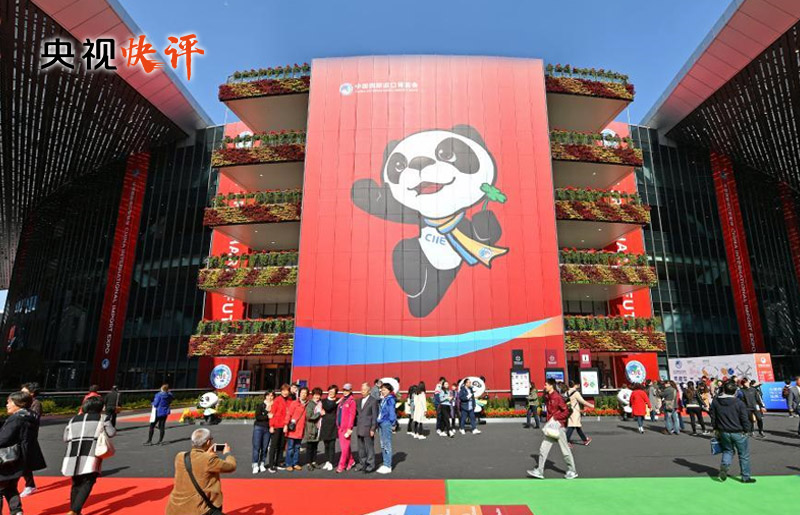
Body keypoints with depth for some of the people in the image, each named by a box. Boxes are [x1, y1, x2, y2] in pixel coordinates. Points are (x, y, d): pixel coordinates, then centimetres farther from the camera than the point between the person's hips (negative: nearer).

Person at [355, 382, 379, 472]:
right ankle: (362, 463, 26)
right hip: (359, 429, 6)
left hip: (368, 429, -6)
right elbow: (357, 414, 17)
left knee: (369, 447, 1)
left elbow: (375, 416, -8)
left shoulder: (373, 401, -7)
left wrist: (373, 429, -12)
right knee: (361, 448, 13)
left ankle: (370, 465, 11)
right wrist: (356, 425, 9)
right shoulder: (359, 401, 13)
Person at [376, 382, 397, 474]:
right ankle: (385, 464, 23)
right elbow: (380, 411, 15)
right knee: (382, 445, 14)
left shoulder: (390, 399, -9)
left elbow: (391, 411, -11)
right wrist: (378, 422, 11)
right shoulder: (382, 399, 14)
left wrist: (392, 423, -11)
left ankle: (388, 466, 3)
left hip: (386, 423, -8)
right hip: (381, 423, 8)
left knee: (387, 445, -3)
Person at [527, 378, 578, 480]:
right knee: (543, 449, 4)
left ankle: (572, 471, 22)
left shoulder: (558, 397, -15)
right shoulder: (547, 397, 9)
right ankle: (540, 471, 8)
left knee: (565, 450, 6)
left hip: (559, 426, -8)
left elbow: (566, 412, -16)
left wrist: (555, 417, -18)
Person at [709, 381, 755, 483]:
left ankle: (724, 465, -3)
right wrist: (746, 430, 4)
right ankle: (745, 477, 21)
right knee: (744, 455, 13)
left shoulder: (715, 402, -3)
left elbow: (713, 417, 5)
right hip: (738, 433, -3)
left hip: (723, 432, 3)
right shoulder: (739, 403, -15)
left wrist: (716, 429, 17)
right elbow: (745, 419, -12)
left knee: (727, 450, 22)